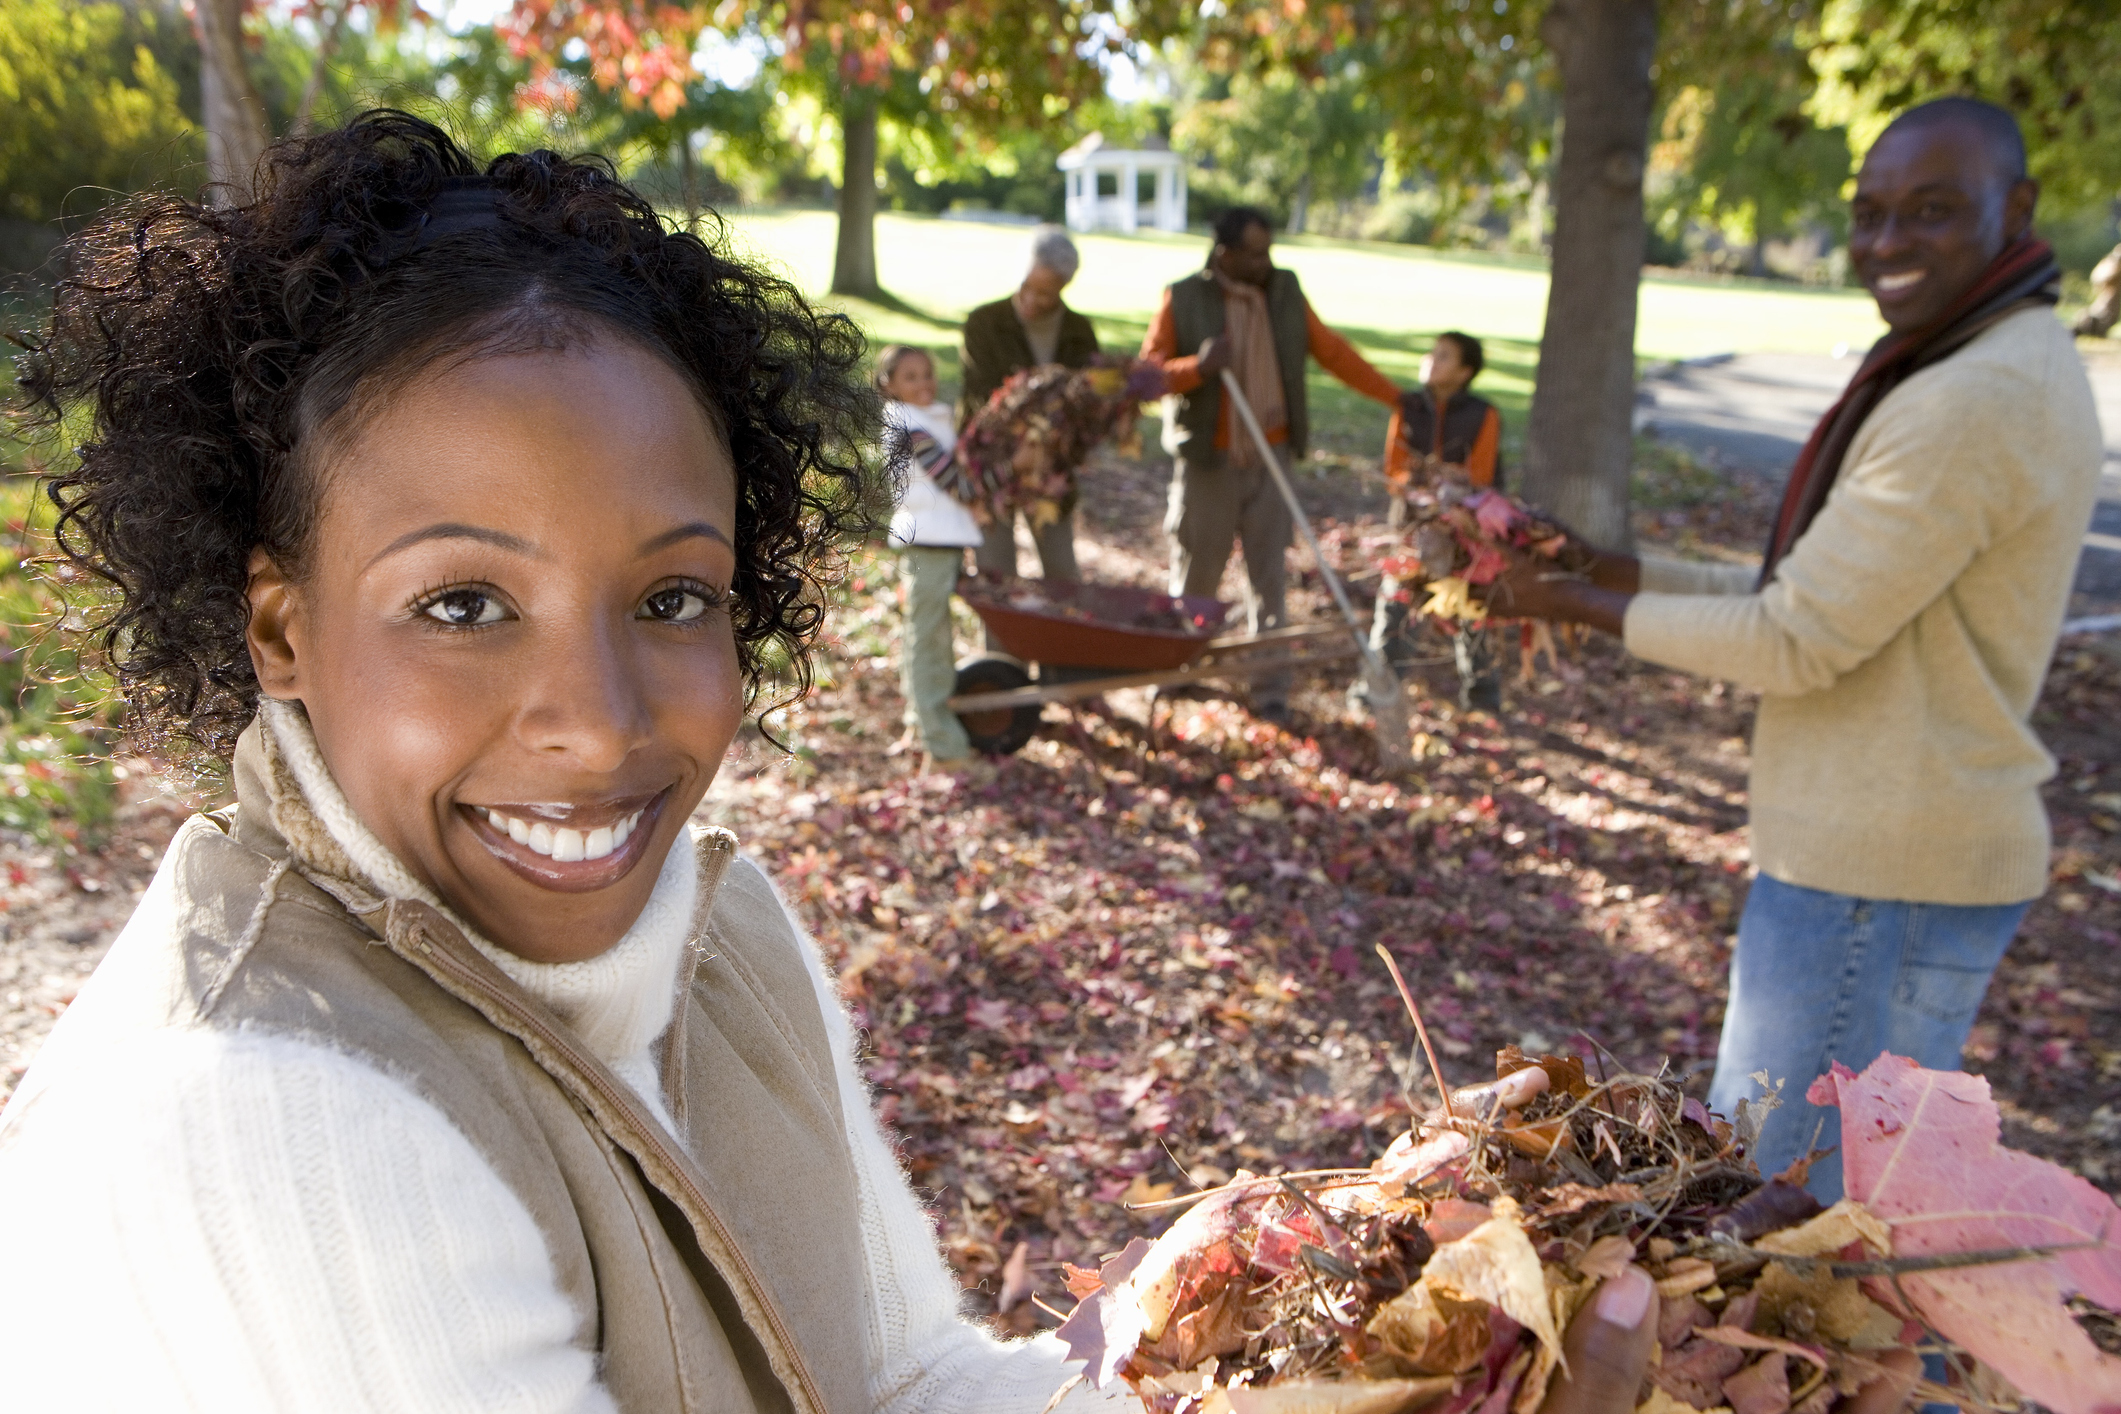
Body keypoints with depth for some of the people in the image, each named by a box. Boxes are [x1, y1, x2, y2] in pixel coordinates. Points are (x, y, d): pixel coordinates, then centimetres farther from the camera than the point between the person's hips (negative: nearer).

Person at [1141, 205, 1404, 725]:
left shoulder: (1286, 292, 5)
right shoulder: (1183, 300, -4)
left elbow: (1333, 351, 8)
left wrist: (1396, 397, 4)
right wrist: (1198, 366, -25)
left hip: (1270, 461, 3)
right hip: (1207, 463, -2)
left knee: (1269, 580, 3)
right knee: (1194, 576, 6)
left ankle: (1270, 694, 9)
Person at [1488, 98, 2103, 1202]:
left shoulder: (1969, 404, -21)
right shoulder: (2018, 368, 13)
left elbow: (1796, 643, -20)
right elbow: (1814, 591, 12)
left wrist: (1579, 606, -9)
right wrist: (1614, 570, 4)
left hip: (1876, 880, -10)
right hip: (1897, 851, 10)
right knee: (1862, 1198, 24)